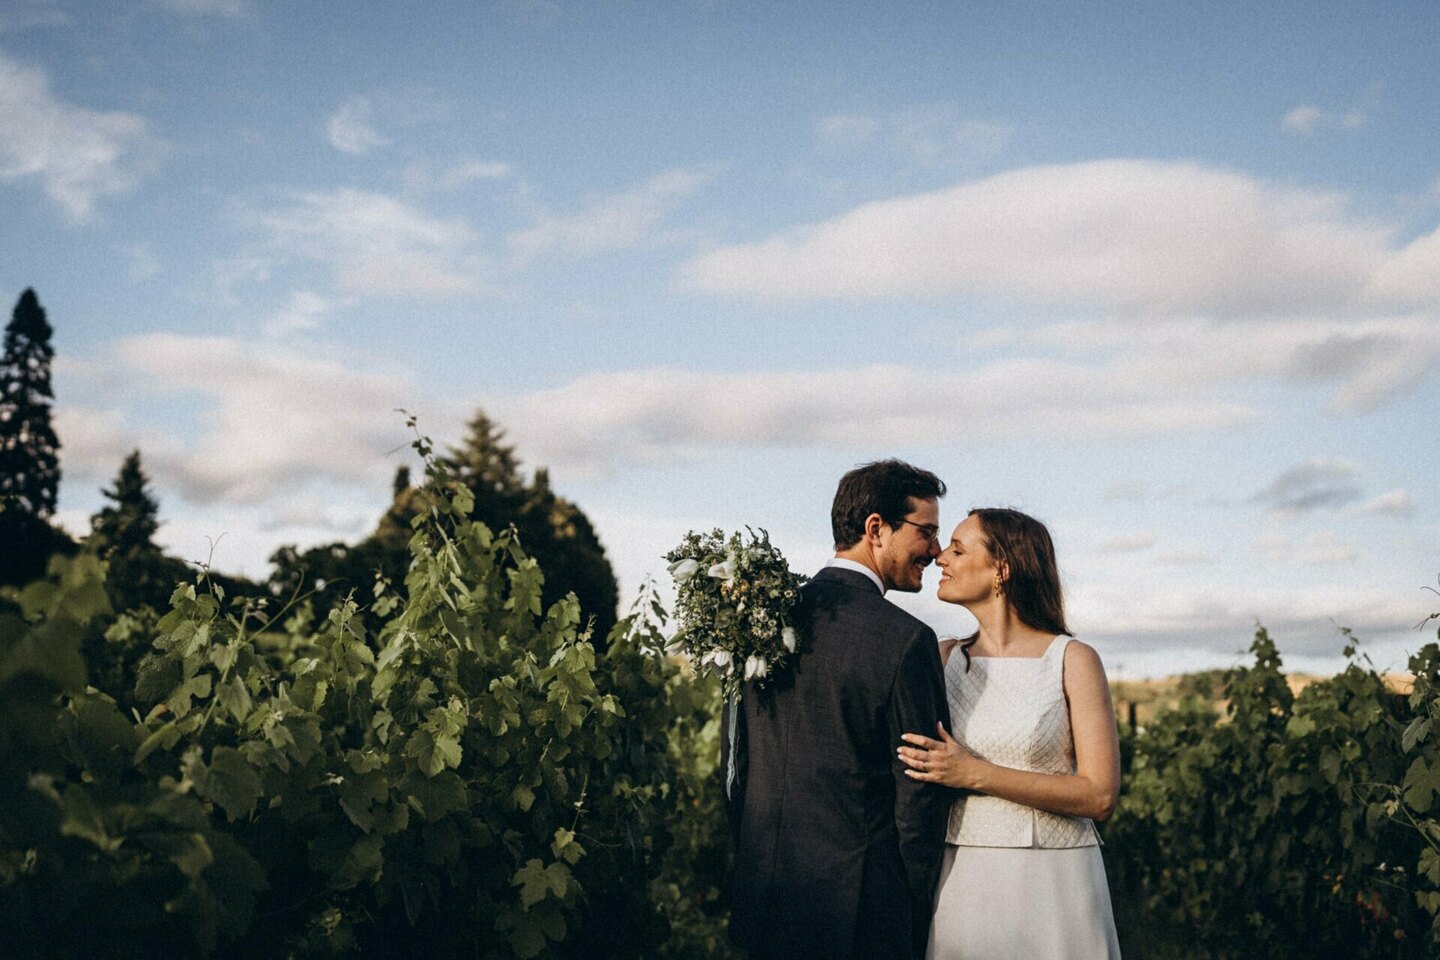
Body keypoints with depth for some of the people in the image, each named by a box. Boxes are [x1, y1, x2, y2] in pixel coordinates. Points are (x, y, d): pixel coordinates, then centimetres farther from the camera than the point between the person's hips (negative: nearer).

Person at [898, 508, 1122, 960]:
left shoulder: (1073, 661, -5)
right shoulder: (945, 659, 6)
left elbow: (1100, 796, -12)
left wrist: (976, 775, -17)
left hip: (1050, 885, -3)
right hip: (961, 883, 3)